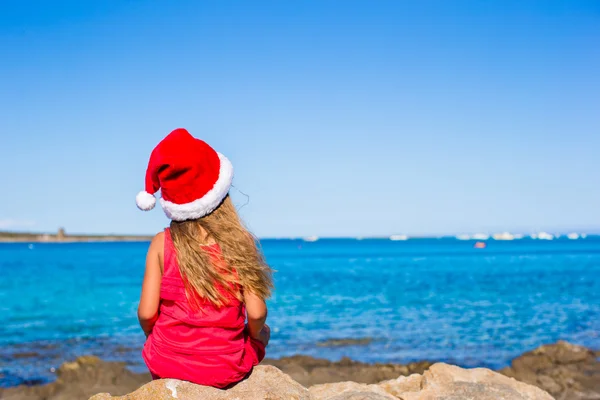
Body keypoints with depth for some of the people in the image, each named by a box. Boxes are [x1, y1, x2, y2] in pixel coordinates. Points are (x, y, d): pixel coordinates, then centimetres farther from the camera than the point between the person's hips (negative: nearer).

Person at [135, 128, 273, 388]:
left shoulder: (161, 244, -12)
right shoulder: (240, 243, -13)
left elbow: (146, 314, -13)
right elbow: (256, 314, -16)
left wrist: (153, 337, 10)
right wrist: (255, 333, 7)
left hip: (167, 364, 1)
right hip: (225, 371, 0)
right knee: (263, 332, 32)